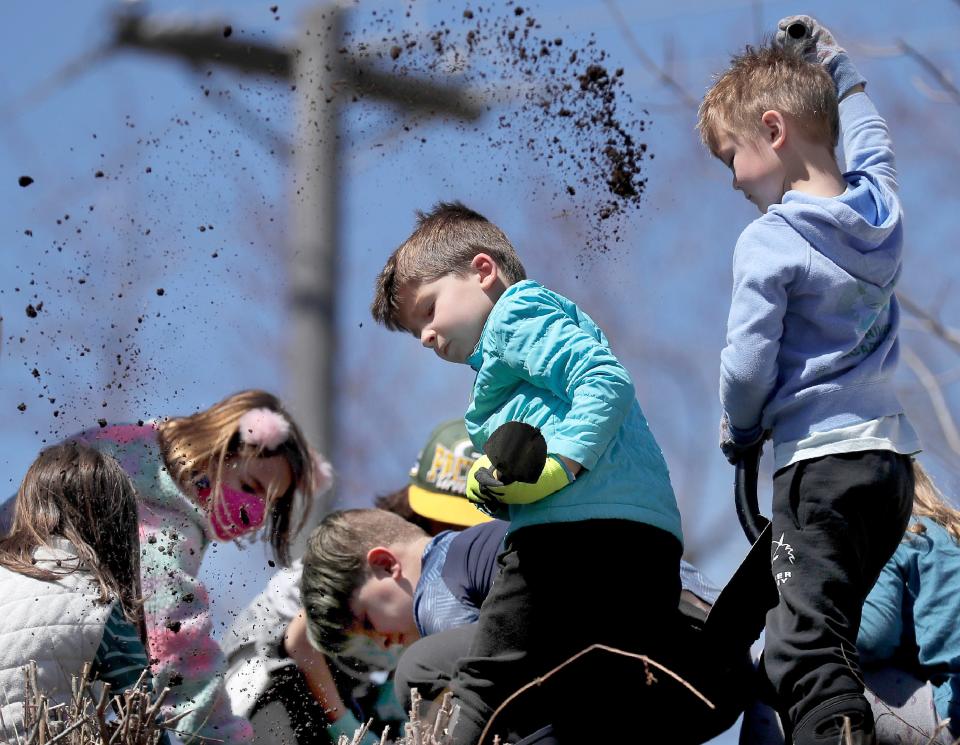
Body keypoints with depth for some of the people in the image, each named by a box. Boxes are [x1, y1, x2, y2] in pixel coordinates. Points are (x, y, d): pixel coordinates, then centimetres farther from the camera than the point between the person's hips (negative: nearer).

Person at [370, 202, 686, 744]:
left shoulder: (517, 314, 6)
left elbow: (608, 380, -10)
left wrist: (562, 461, -18)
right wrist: (497, 490, 11)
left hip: (582, 528, -10)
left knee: (489, 688, -6)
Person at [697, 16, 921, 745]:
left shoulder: (770, 241, -11)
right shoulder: (881, 205, 9)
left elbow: (746, 366, -11)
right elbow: (870, 137, 34)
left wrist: (739, 433, 8)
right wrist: (833, 62, 38)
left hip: (820, 461, -8)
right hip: (893, 458, 8)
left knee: (805, 653, -13)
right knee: (828, 639, 15)